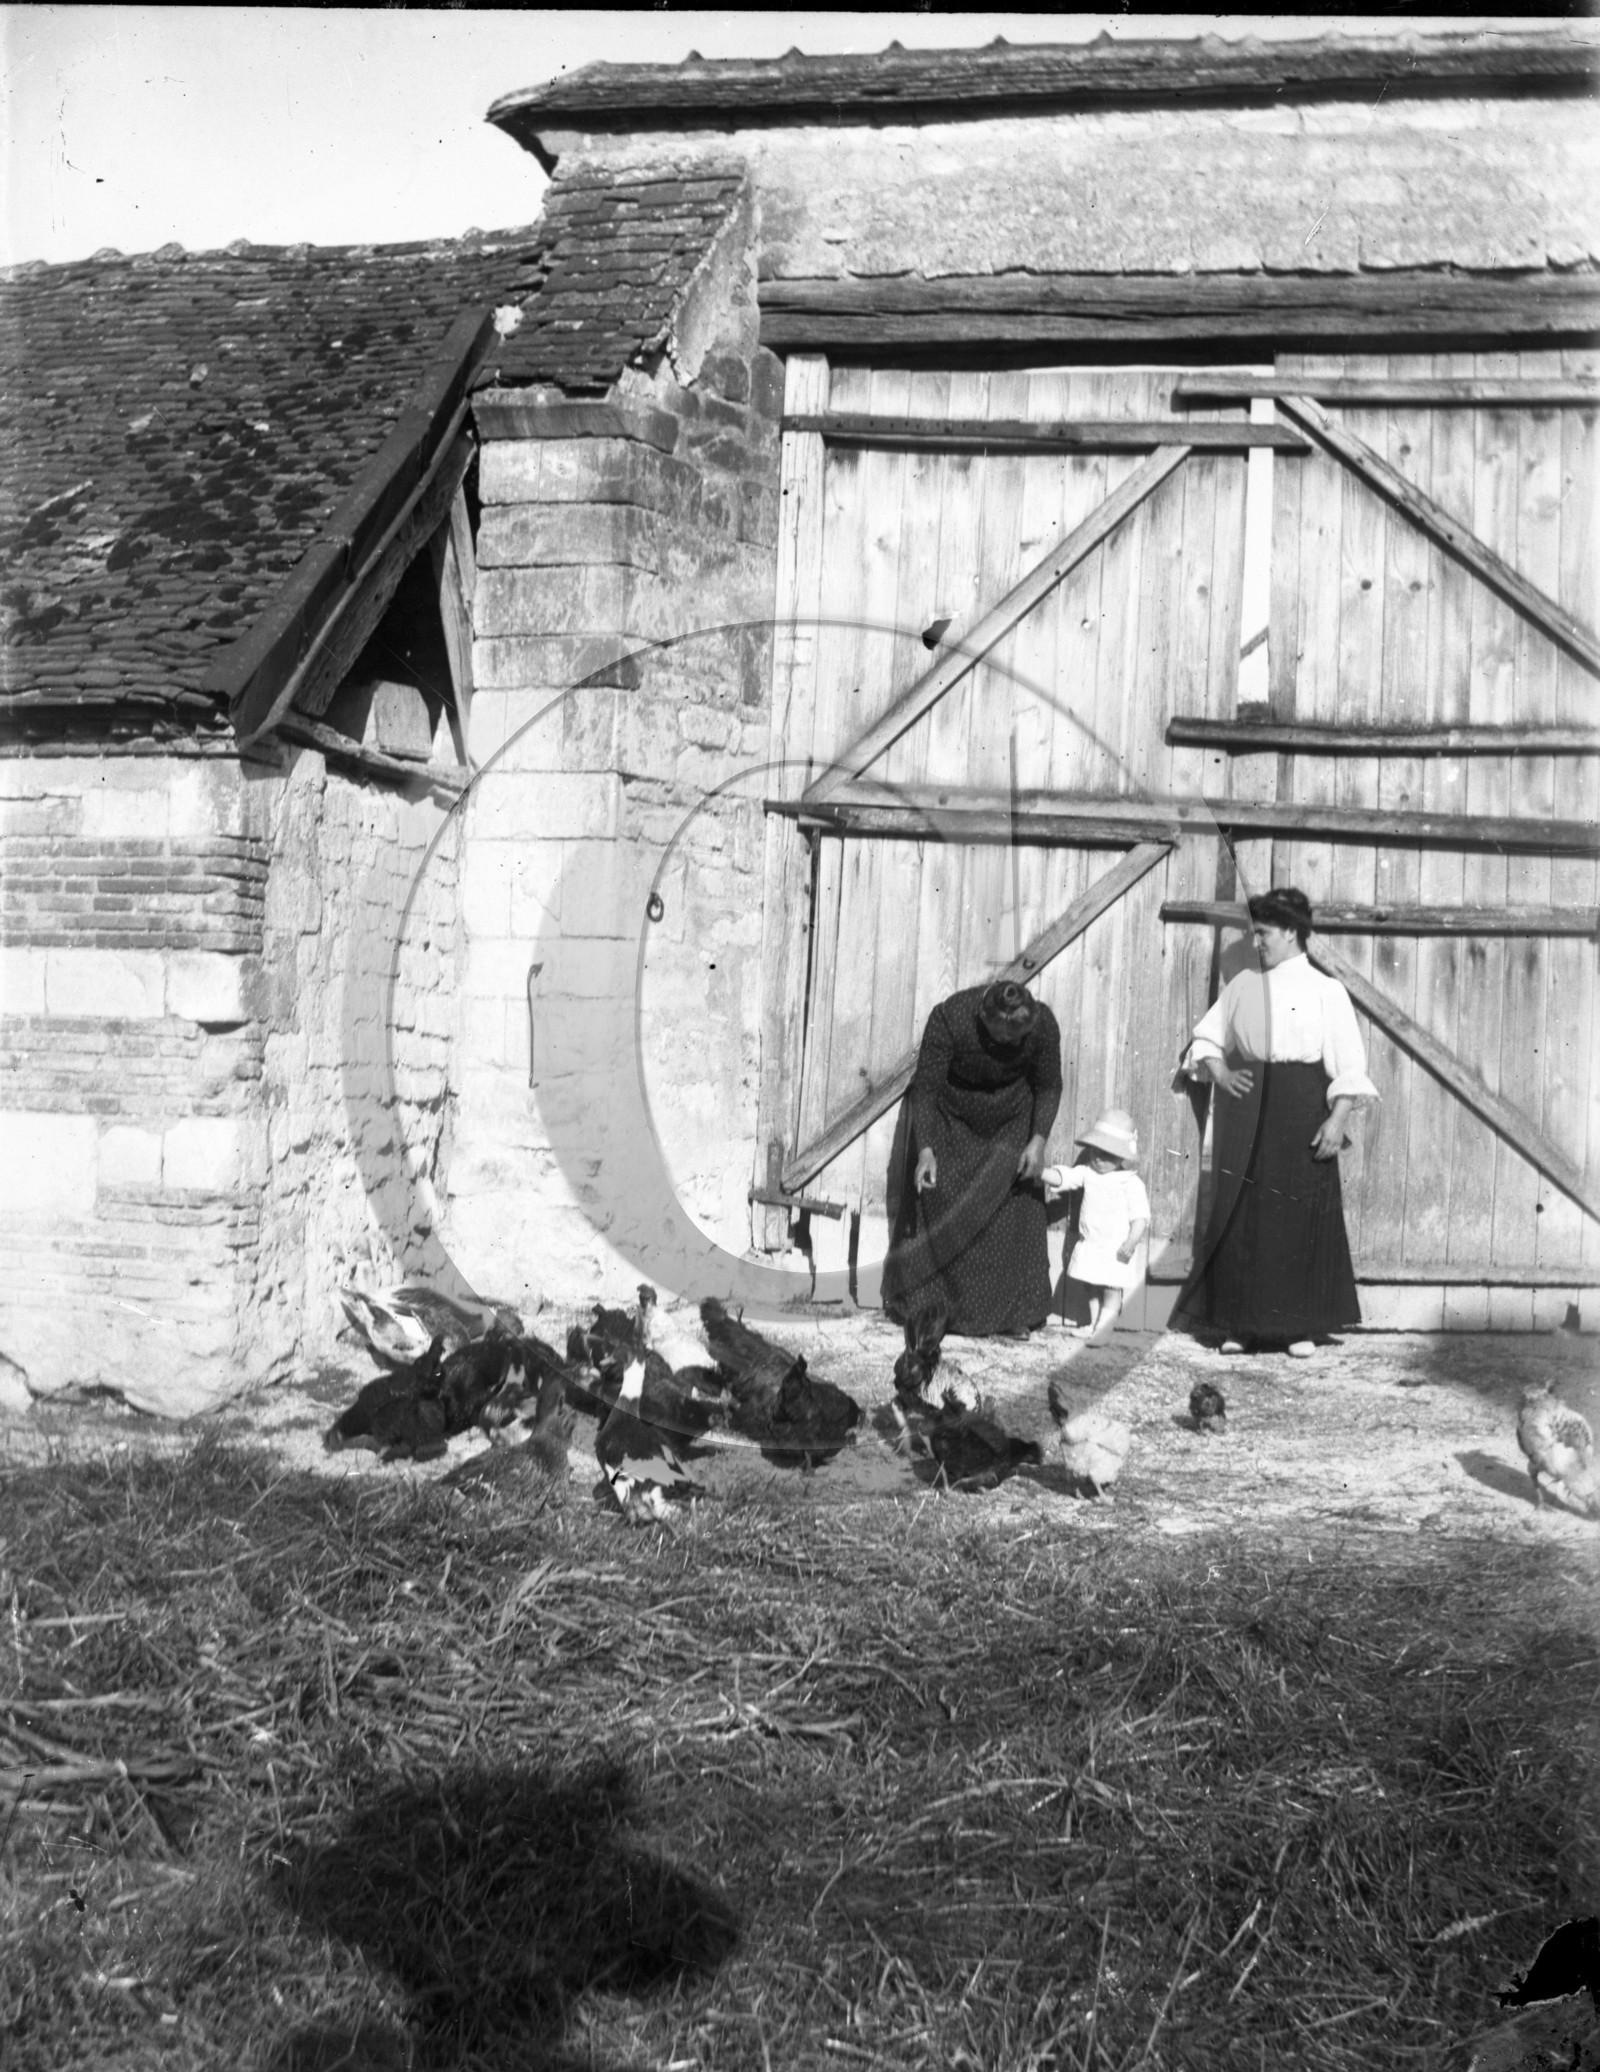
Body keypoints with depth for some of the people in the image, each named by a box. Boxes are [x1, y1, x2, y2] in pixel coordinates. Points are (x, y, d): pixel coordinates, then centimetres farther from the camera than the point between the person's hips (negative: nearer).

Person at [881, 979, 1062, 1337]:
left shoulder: (1042, 1023, -26)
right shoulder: (949, 1018, -33)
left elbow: (1049, 1087, -10)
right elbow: (925, 1089, -25)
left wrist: (1038, 1140, -23)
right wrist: (925, 1149, -35)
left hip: (1010, 1126, 2)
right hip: (949, 1122, -1)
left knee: (1014, 1211, -4)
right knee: (940, 1214, -3)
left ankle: (1008, 1316, 5)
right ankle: (930, 1310, 10)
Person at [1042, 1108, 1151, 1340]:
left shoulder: (1131, 1183, -14)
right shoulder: (1088, 1173, 2)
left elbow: (1140, 1217, -16)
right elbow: (1064, 1176, -6)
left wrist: (1131, 1242, -26)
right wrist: (1041, 1172, -24)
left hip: (1116, 1251, -6)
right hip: (1089, 1247, 6)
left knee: (1112, 1293, 0)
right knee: (1092, 1289, 17)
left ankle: (1103, 1328, 3)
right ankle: (1094, 1323, 30)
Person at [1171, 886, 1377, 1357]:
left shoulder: (1325, 990, 0)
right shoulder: (1245, 985, 11)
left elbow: (1349, 1063, -4)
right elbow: (1206, 1036, 20)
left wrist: (1337, 1120, -12)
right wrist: (1220, 1073, 1)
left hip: (1301, 1111, -3)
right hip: (1246, 1114, 3)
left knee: (1302, 1216, 0)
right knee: (1241, 1214, 2)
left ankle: (1303, 1326, 9)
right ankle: (1240, 1322, 10)